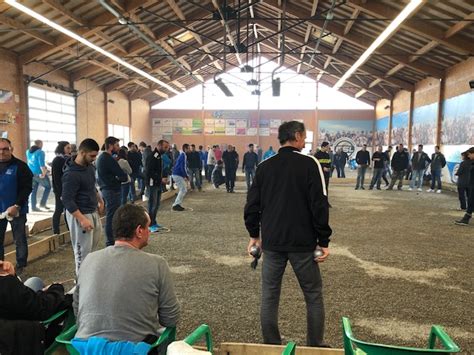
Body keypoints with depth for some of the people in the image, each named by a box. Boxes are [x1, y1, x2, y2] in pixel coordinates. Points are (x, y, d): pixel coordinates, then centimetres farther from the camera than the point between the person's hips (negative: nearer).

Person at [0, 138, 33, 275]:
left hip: (16, 210, -5)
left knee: (19, 240, 7)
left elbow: (27, 188, -12)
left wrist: (16, 206, -20)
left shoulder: (20, 166, -9)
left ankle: (21, 266, 19)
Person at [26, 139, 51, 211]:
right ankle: (42, 203, 3)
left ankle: (33, 207, 13)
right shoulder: (40, 152, -14)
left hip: (31, 173, 7)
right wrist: (44, 173, -15)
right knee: (48, 187, 10)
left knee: (33, 190, 11)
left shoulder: (28, 152, 11)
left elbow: (28, 162, 20)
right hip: (39, 173, -7)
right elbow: (41, 164, -21)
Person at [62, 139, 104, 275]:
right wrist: (82, 219, -28)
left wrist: (100, 201, 16)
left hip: (93, 211, 9)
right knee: (83, 250, 1)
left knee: (93, 244, 22)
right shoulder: (71, 174, -24)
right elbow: (67, 200, -24)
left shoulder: (89, 166, 3)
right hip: (79, 214, -9)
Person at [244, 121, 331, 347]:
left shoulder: (264, 166, 5)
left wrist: (254, 235, 16)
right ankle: (315, 345, 20)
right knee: (313, 296, 12)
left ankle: (271, 345, 22)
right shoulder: (310, 164, -6)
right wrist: (324, 241, -4)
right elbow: (319, 205, -11)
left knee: (269, 297, 12)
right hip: (303, 243, -3)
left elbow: (252, 205, 6)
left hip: (271, 243, 4)